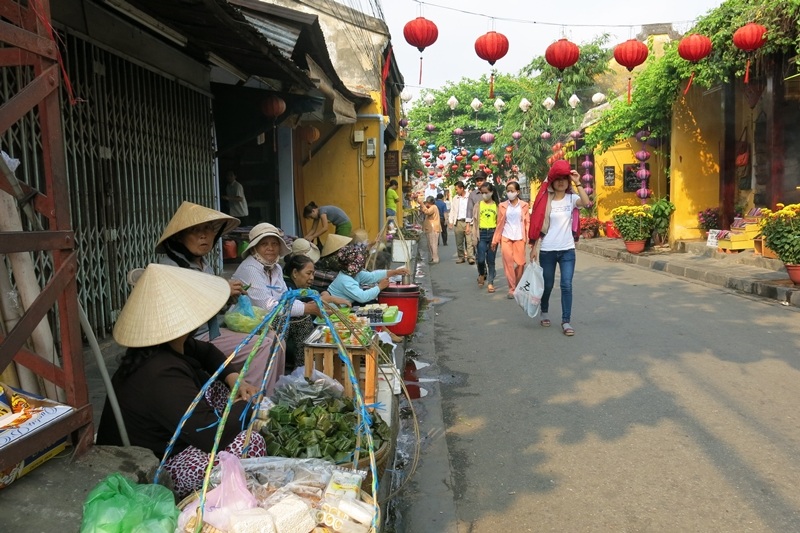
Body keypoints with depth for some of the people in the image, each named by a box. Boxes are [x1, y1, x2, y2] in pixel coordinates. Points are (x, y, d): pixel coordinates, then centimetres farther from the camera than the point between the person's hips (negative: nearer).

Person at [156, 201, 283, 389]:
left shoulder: (203, 262, 10)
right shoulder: (170, 266, -17)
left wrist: (231, 296, 1)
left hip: (212, 331, 9)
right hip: (194, 340, -9)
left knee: (272, 338, 1)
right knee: (263, 347, -17)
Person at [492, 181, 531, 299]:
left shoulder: (524, 205, 3)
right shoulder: (502, 205, 4)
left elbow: (527, 222, 1)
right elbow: (499, 223, 6)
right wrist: (495, 239, 5)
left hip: (519, 237, 0)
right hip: (506, 237, 0)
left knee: (520, 263, 2)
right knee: (508, 263, -1)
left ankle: (519, 286, 22)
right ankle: (511, 288, 7)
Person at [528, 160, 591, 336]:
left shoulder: (571, 198, 1)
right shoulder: (545, 201, 0)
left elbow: (586, 202, -21)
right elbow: (537, 225, 0)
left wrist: (577, 183, -20)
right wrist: (534, 247, -3)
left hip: (567, 250, 0)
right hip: (547, 250, 0)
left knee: (567, 285, -4)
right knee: (547, 285, 12)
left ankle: (566, 322, 2)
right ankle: (544, 312, 36)